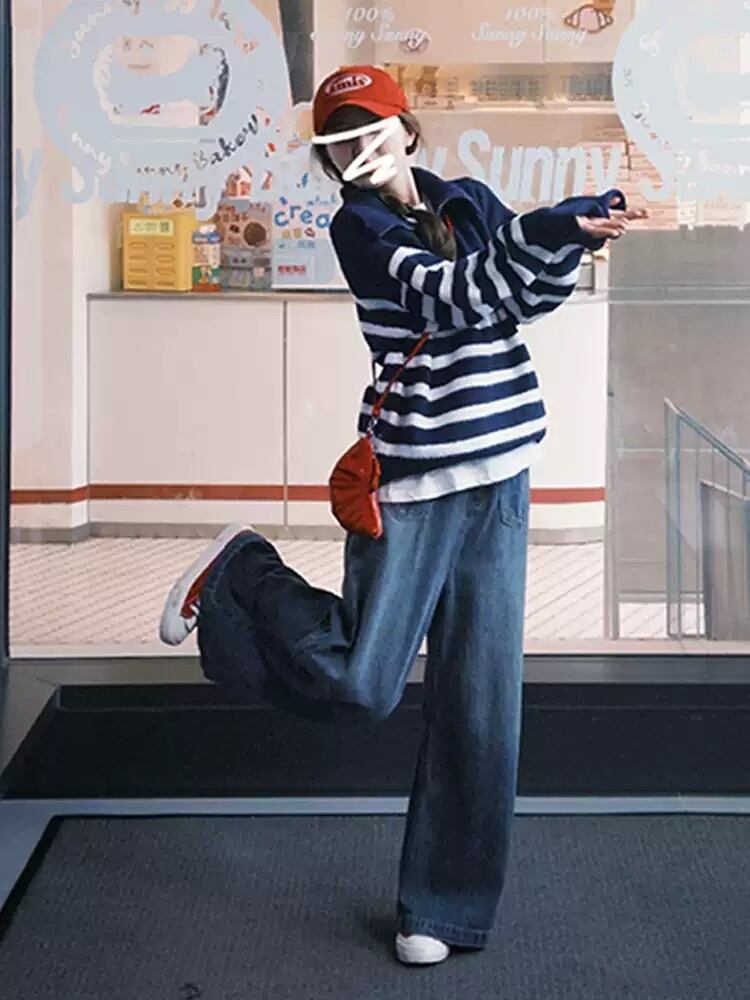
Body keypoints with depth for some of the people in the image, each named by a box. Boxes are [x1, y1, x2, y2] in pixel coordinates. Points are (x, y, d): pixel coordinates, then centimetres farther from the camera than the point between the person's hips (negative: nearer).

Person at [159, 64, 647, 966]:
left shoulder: (468, 201, 10)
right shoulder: (358, 227, -6)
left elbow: (526, 297, 1)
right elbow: (447, 294, -21)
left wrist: (573, 235, -18)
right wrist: (546, 232, -32)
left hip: (497, 477, 5)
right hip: (411, 480, -5)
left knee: (482, 706, 6)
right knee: (359, 686, -4)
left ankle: (446, 907, 19)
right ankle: (242, 576, 22)